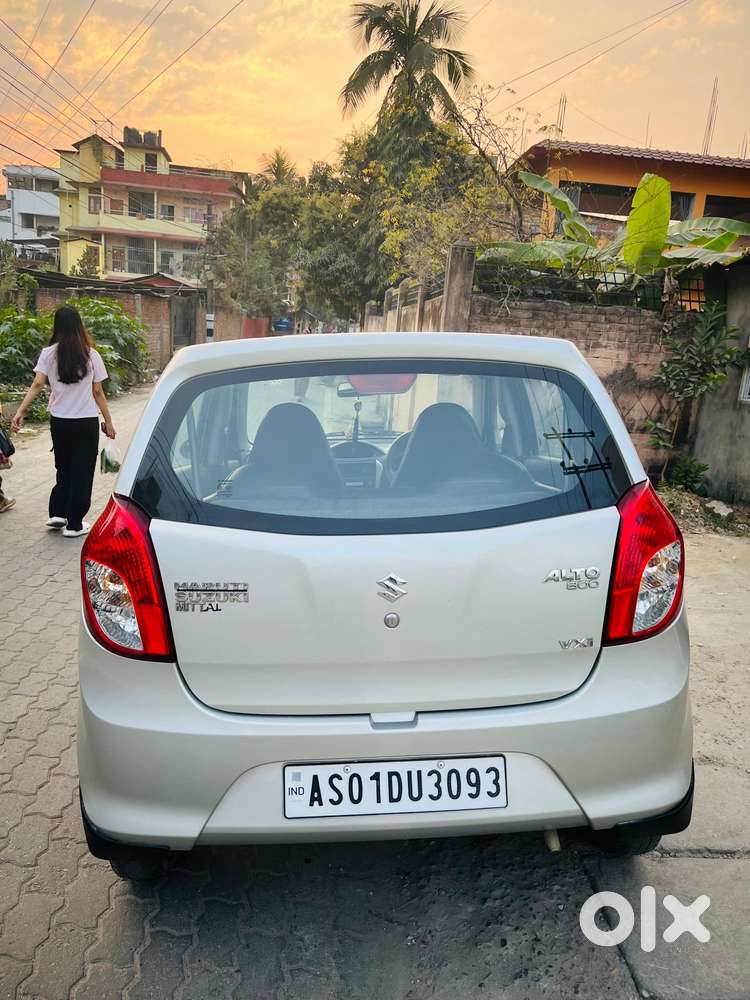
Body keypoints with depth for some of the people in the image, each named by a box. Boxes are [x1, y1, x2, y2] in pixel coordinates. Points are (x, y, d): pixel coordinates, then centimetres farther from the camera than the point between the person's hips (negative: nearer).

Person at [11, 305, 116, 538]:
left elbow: (37, 385, -11)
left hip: (59, 421, 2)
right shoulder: (91, 355, -4)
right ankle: (74, 524, 10)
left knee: (63, 467, 21)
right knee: (82, 471, 6)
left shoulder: (48, 353, -1)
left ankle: (58, 513, 16)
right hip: (87, 422, -2)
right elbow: (97, 392, -2)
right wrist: (108, 422, 5)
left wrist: (20, 411, -13)